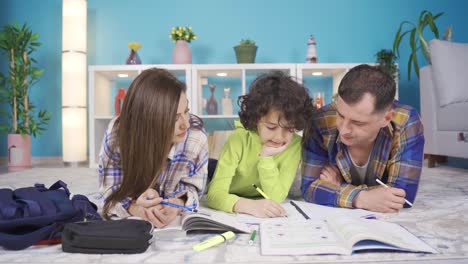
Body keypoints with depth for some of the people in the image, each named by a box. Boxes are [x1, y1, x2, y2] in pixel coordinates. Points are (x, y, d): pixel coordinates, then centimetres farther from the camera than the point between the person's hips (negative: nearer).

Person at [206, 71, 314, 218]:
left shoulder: (295, 144, -15)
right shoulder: (239, 139, -21)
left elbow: (275, 199, -19)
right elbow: (214, 194, -29)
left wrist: (266, 157, -31)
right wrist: (250, 205, -47)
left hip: (266, 218, 3)